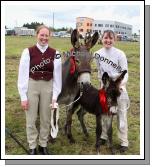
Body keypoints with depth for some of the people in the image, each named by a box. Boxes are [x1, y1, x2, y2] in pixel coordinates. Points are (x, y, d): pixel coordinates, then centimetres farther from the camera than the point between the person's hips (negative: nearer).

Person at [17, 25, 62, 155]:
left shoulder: (54, 53, -2)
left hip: (48, 87, 2)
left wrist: (55, 96, -3)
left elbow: (57, 75, 0)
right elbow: (23, 74, -6)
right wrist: (23, 96, -8)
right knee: (31, 119, 8)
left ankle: (43, 145, 32)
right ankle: (32, 147, 26)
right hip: (31, 87, -1)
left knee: (46, 119, 13)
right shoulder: (28, 52, -7)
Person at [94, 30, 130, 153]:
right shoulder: (98, 54, -1)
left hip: (118, 86, -4)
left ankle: (124, 142, 18)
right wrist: (101, 84, 13)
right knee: (105, 113, 16)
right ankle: (104, 136, 34)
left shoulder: (120, 54, -15)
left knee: (121, 114, 4)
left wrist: (121, 84, -32)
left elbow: (125, 73, -14)